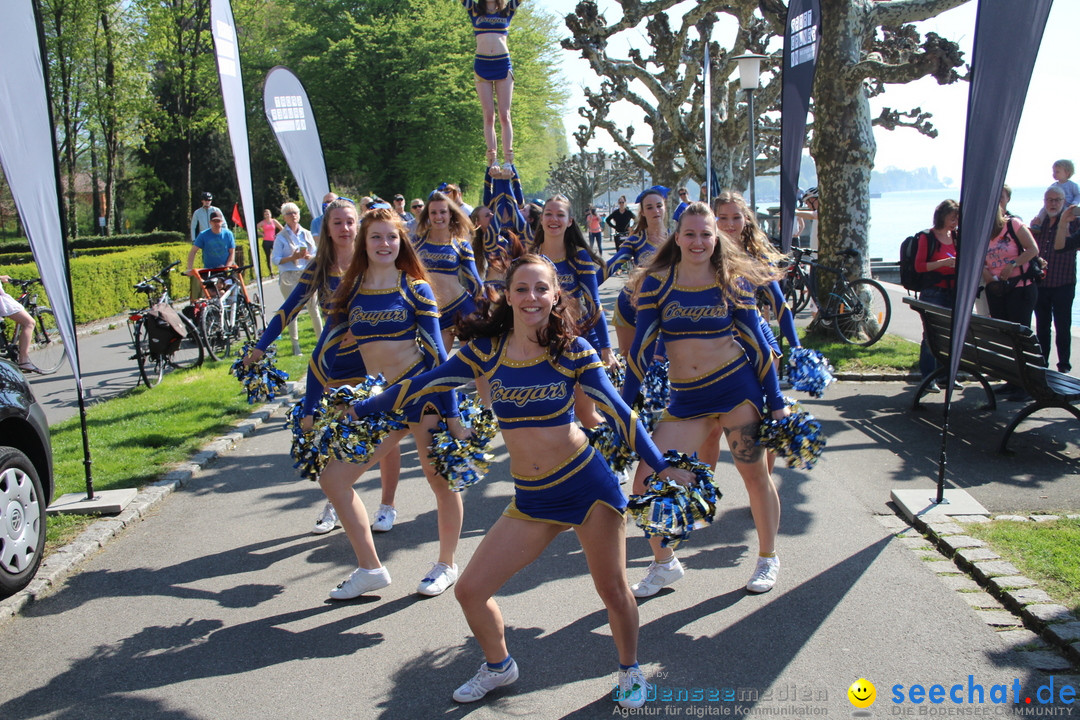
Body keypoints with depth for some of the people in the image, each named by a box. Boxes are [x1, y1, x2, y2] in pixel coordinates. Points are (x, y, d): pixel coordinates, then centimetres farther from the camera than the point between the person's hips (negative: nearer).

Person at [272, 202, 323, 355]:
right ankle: (295, 344, 5)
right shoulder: (281, 237, 3)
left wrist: (308, 256, -11)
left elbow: (316, 255, 11)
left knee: (314, 309, 1)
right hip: (288, 277, -2)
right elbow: (275, 259, -3)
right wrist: (292, 258, -17)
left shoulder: (306, 234, 12)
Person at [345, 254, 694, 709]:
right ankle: (499, 667, 33)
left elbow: (619, 412, -6)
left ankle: (630, 672, 39)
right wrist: (359, 410, 9)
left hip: (587, 484, -3)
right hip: (531, 500, 3)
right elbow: (423, 386, 4)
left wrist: (663, 468, -9)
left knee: (613, 591, 8)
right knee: (470, 591, 3)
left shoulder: (572, 350, -9)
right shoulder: (486, 350, -3)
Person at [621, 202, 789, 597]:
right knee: (645, 482, -5)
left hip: (736, 385, -1)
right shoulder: (656, 282, -2)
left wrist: (777, 402, 2)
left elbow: (756, 341, 2)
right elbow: (642, 346, 1)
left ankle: (768, 558, 34)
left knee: (755, 475, 8)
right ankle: (664, 564, 19)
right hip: (685, 398, 2)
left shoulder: (733, 281, -2)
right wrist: (625, 405, 1)